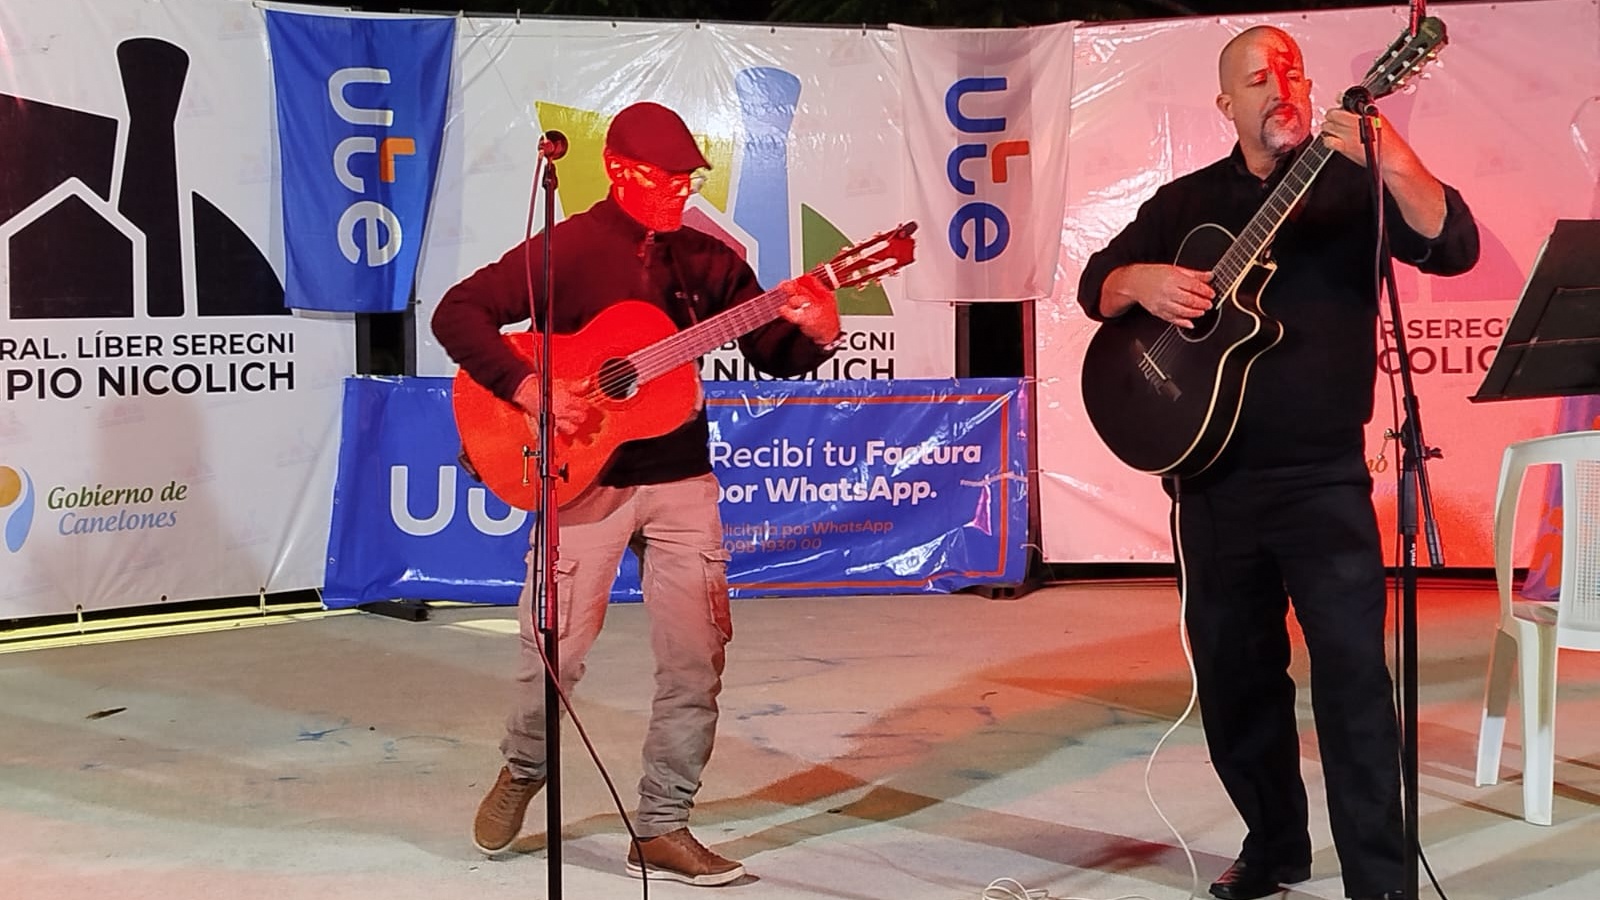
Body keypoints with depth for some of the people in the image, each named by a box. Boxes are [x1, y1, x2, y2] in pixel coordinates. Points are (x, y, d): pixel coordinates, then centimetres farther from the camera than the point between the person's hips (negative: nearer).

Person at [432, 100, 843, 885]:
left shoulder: (707, 260, 6)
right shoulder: (566, 250, -6)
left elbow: (773, 357, 9)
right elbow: (457, 313, -10)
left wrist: (816, 333, -13)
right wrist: (529, 389, -21)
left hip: (682, 482, 4)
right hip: (586, 481, -4)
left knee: (696, 658, 1)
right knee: (556, 651, -1)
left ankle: (662, 828, 13)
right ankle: (523, 769, 30)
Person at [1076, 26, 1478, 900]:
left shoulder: (1354, 184, 1)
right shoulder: (1185, 200, 10)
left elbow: (1453, 247, -14)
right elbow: (1095, 283, 11)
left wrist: (1392, 161, -30)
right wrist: (1139, 281, -12)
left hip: (1324, 477, -4)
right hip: (1213, 478, 4)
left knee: (1351, 671, -11)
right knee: (1232, 671, 11)